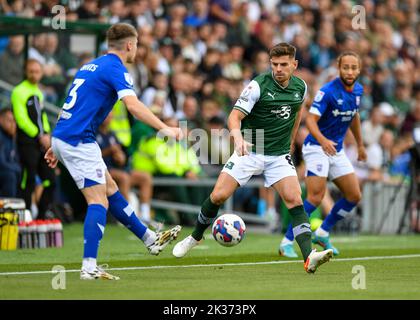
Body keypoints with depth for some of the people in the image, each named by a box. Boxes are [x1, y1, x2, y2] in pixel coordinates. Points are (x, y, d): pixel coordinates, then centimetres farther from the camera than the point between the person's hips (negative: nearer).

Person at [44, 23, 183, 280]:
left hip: (62, 138, 10)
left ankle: (151, 239, 26)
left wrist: (57, 147, 28)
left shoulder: (91, 66, 19)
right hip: (78, 141, -10)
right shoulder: (115, 69, -9)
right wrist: (164, 128, -31)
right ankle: (89, 267, -17)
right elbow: (133, 106, -25)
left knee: (111, 190, 17)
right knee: (98, 202, -9)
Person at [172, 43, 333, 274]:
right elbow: (234, 117, -20)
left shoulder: (300, 87, 1)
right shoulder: (258, 85, -14)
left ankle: (309, 257, -24)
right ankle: (195, 237, 18)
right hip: (249, 151, -2)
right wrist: (238, 136, -40)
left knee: (294, 201, -17)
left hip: (279, 156, 3)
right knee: (218, 196, -9)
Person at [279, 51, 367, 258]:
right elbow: (310, 120, -26)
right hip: (316, 147, -8)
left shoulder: (358, 90, 4)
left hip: (337, 150, 8)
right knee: (316, 196, -19)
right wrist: (322, 140, -43)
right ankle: (286, 243, -14)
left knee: (354, 196, 5)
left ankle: (322, 233, 22)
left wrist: (360, 144, 28)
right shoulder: (328, 91, -19)